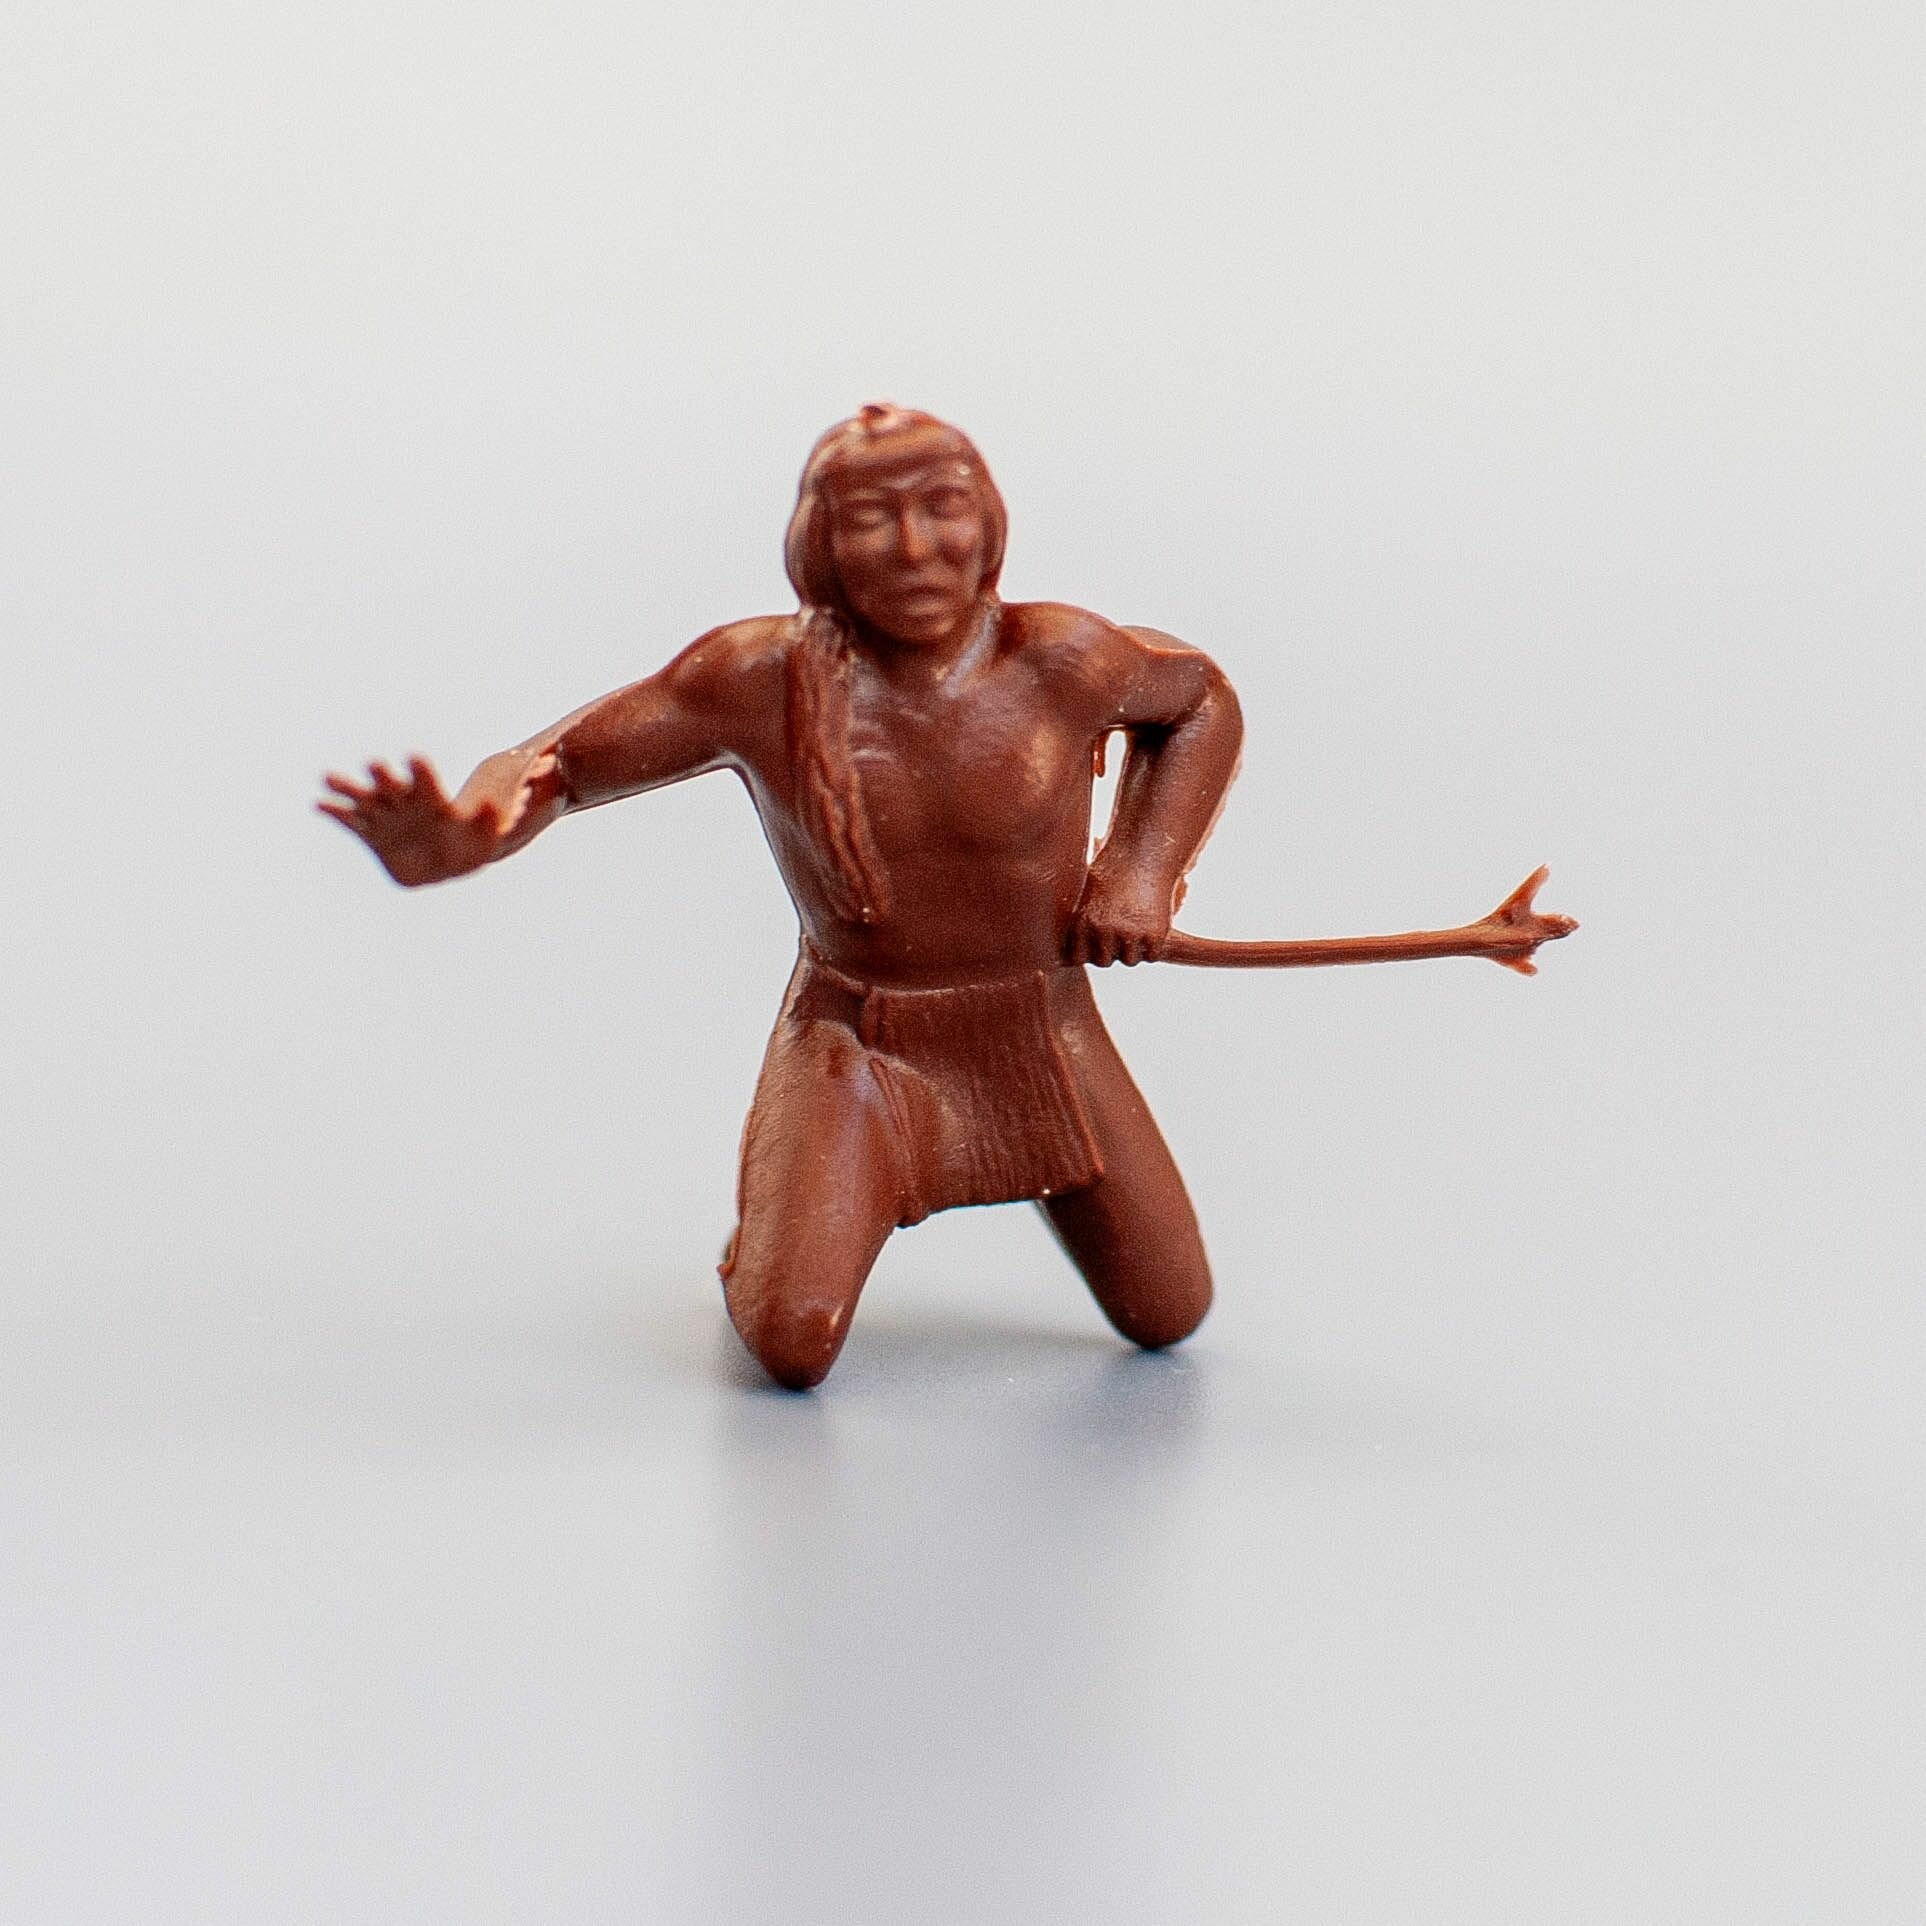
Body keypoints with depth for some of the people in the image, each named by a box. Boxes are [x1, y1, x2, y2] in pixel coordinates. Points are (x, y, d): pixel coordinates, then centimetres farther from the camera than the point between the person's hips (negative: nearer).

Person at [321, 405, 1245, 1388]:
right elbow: (547, 766, -18)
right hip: (854, 1047, -2)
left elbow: (1202, 698, 4)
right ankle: (770, 1207, 18)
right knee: (793, 1346, -20)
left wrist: (1143, 867, -9)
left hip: (1042, 1039, 2)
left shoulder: (1059, 659, -18)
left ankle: (1038, 1166, 39)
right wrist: (453, 842, -41)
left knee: (1166, 1317, 9)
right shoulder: (759, 678, -20)